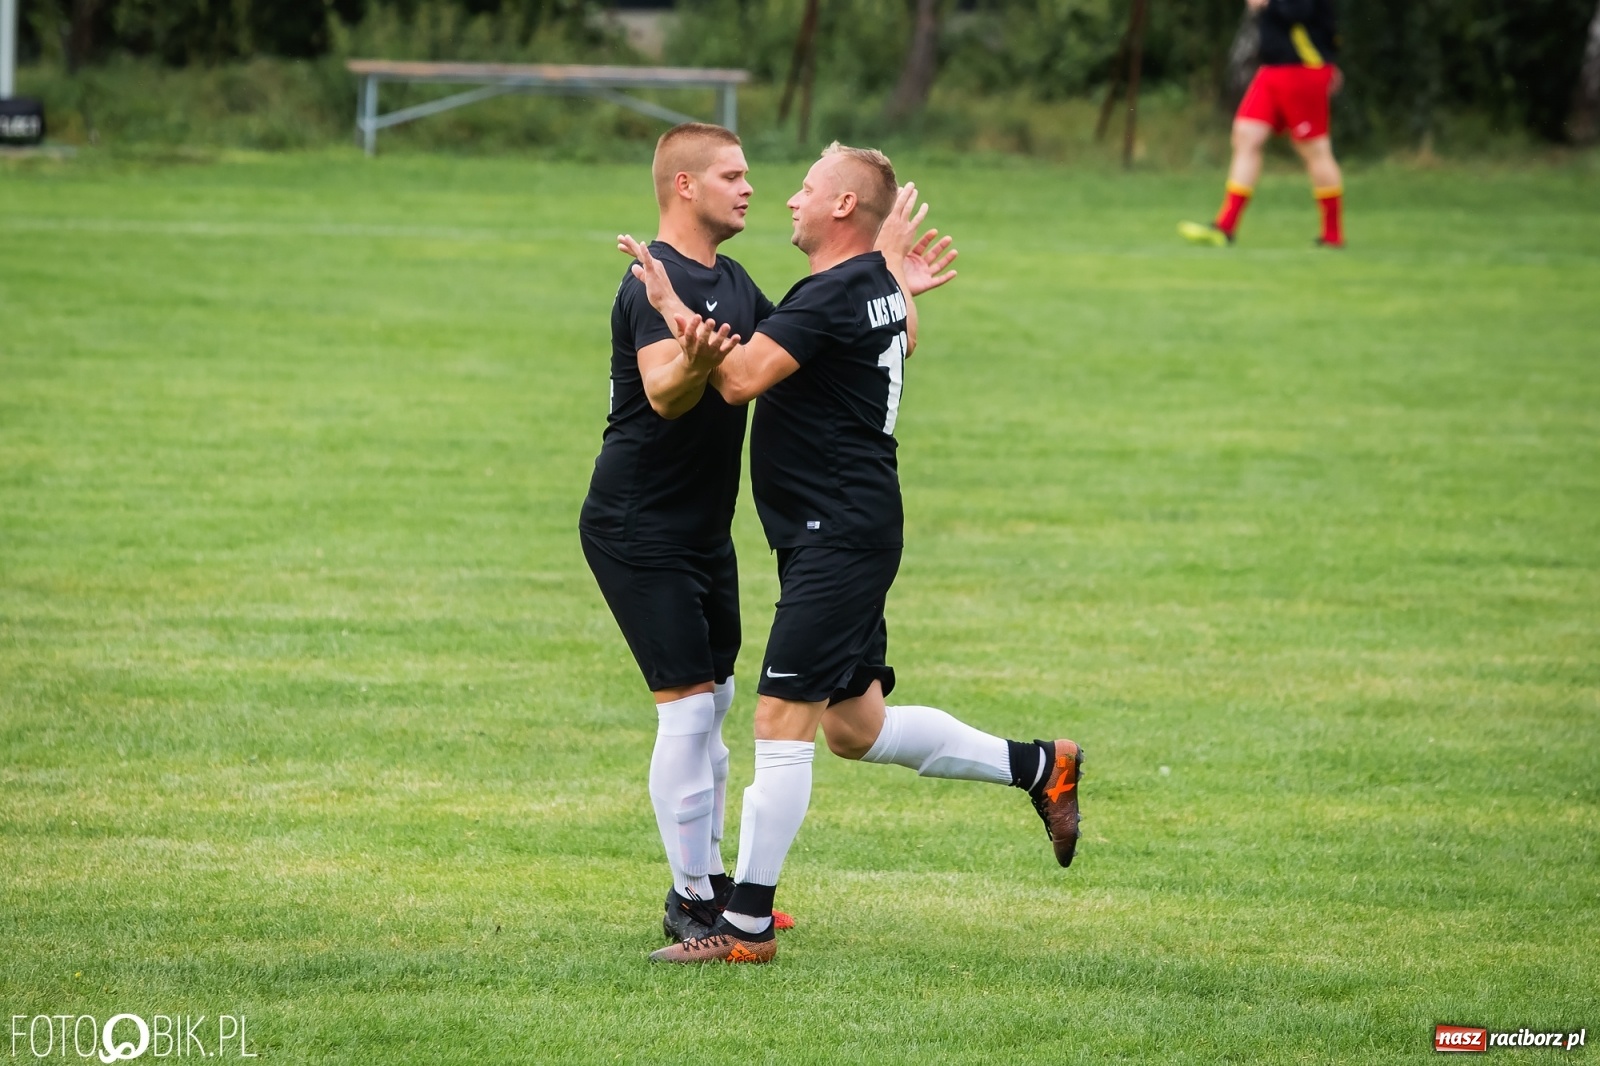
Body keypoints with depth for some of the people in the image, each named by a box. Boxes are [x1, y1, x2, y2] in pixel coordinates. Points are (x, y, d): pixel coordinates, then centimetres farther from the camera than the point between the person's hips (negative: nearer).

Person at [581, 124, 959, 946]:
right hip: (639, 530, -10)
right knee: (688, 706, -11)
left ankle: (709, 879, 25)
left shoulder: (729, 282, 12)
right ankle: (690, 902, -5)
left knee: (712, 701, 15)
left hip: (702, 530, 10)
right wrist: (695, 361, -56)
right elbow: (664, 395, -34)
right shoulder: (656, 283, -18)